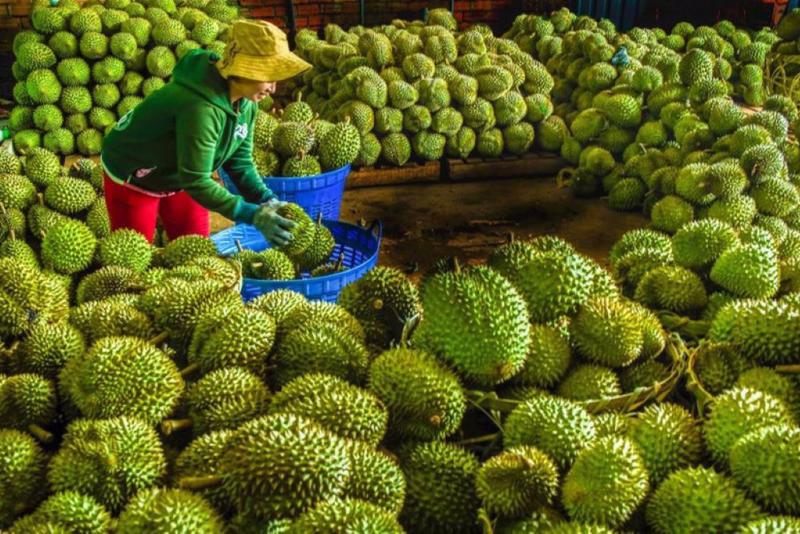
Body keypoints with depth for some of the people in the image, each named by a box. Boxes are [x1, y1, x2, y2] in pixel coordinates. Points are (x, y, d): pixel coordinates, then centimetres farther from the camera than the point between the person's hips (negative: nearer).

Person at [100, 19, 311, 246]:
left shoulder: (246, 101, -14)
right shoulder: (202, 108, -38)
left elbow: (239, 160, -6)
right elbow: (196, 181, -36)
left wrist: (267, 200, -20)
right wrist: (252, 214, -38)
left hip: (180, 177, 8)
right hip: (131, 179, -7)